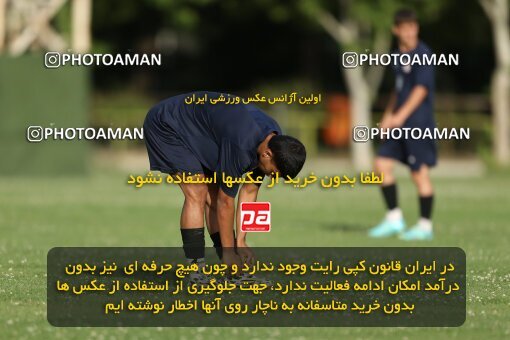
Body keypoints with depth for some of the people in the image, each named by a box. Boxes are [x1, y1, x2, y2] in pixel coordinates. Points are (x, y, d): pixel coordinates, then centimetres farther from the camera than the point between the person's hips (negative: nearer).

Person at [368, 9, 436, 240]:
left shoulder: (422, 54, -12)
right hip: (400, 124, 9)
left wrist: (400, 116, -23)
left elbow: (421, 89, -18)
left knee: (419, 172, -3)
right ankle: (394, 219, 10)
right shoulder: (400, 55, 13)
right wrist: (388, 115, 17)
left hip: (418, 122, -9)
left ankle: (425, 226, 5)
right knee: (382, 163, 4)